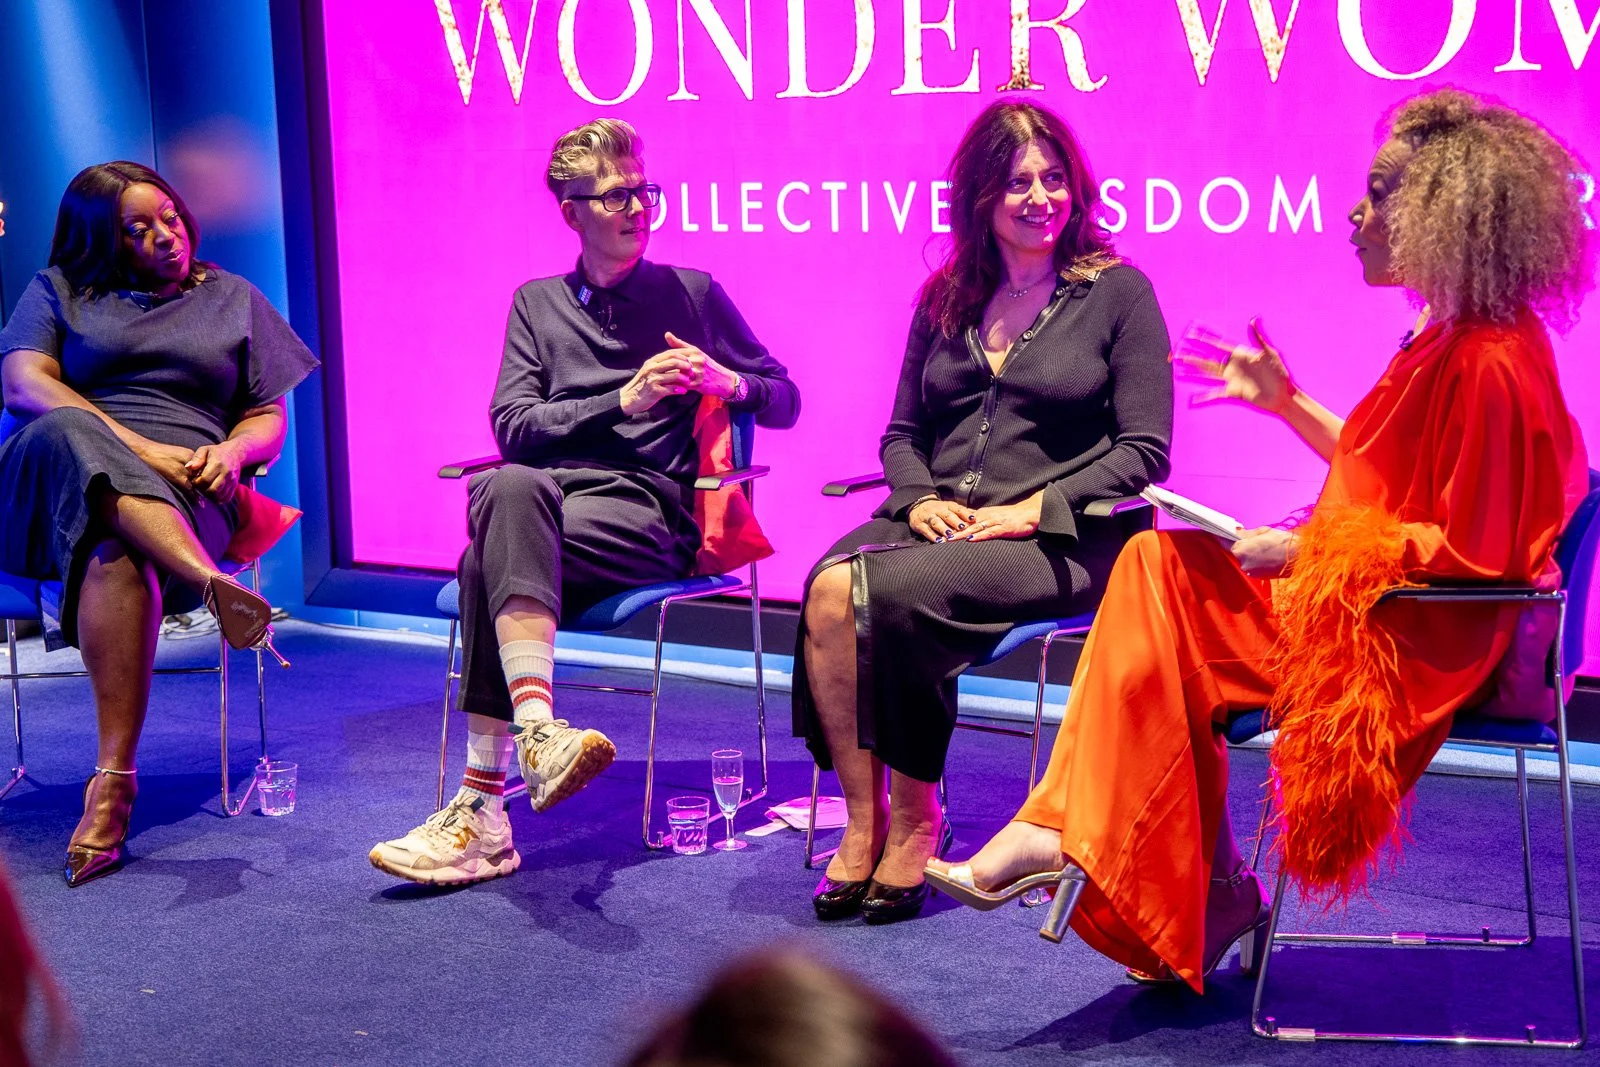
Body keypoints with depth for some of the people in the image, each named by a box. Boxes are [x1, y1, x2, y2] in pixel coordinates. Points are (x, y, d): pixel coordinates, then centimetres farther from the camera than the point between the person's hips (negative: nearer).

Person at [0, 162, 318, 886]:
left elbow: (268, 418, 20)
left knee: (113, 550, -38)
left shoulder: (233, 300, 24)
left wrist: (232, 451, -6)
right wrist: (136, 447, -12)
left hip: (187, 491, 0)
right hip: (61, 476, 1)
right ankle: (211, 584, -55)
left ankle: (113, 781, -45)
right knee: (71, 434, -38)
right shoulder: (58, 290, 21)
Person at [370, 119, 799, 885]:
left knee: (491, 560, -33)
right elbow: (512, 426, 8)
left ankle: (482, 806, -38)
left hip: (649, 512, -2)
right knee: (510, 489, -38)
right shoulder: (536, 304, 23)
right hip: (545, 492, 2)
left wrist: (726, 382, -5)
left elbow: (785, 401, 18)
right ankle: (541, 735, -52)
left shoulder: (693, 294, 18)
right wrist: (623, 401, -6)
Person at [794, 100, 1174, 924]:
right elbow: (902, 431, 19)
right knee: (829, 588, -28)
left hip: (1060, 541, -4)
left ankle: (913, 824, -17)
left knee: (897, 591, -32)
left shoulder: (1118, 293, 3)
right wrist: (920, 498, -3)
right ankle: (863, 820, -22)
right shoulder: (945, 299, 17)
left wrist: (1031, 511, -14)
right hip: (939, 521, 5)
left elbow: (1144, 451, -3)